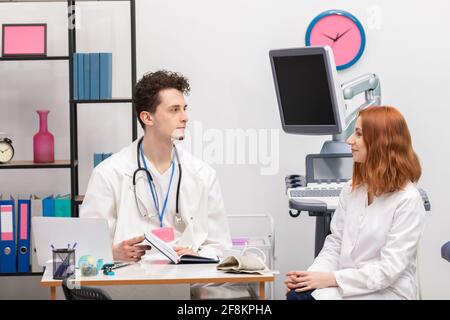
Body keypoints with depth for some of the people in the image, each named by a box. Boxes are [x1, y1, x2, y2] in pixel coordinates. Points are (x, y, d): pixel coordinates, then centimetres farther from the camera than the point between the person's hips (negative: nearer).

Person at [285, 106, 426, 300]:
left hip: (385, 292, -6)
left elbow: (388, 269, -15)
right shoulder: (352, 189, 10)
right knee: (296, 295, -24)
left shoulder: (407, 200, -11)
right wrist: (312, 274, -8)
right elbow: (335, 244, 11)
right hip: (345, 283, 6)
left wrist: (331, 278, -19)